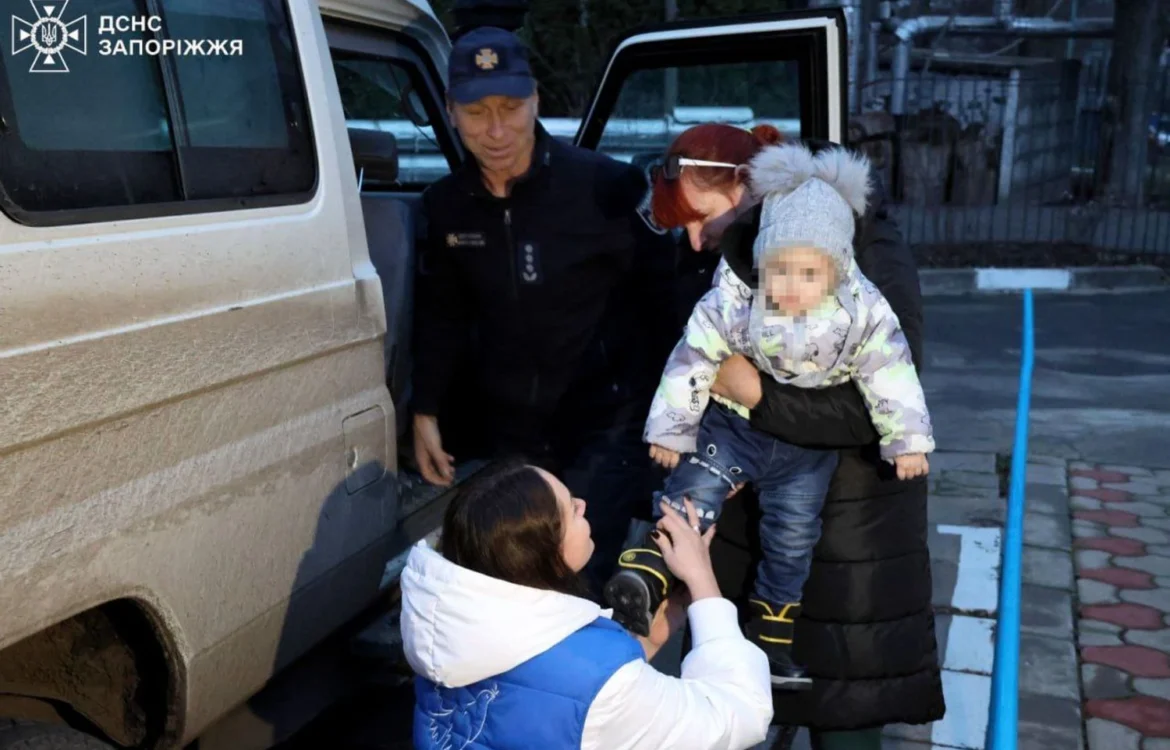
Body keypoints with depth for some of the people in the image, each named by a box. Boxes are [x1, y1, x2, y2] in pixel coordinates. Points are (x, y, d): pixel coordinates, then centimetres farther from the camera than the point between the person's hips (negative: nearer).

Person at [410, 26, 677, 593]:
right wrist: (426, 413, 10)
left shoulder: (606, 184, -15)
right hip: (504, 430, 5)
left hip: (604, 424, -5)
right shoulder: (446, 204, 1)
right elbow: (440, 315, 11)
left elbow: (662, 292, -8)